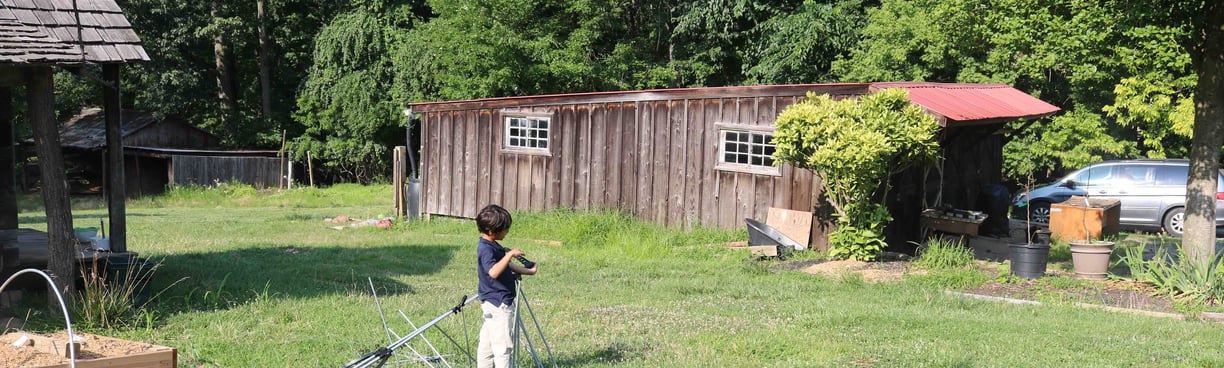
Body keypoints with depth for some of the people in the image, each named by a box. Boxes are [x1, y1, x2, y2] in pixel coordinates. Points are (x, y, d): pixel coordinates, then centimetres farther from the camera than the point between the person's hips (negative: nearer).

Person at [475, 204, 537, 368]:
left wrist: (528, 271, 28)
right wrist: (510, 254, -34)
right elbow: (494, 272, -38)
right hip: (499, 304, -10)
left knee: (487, 344, 15)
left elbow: (506, 265, 26)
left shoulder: (491, 246, 11)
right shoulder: (486, 249, -21)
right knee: (503, 345, -7)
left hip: (492, 303, 10)